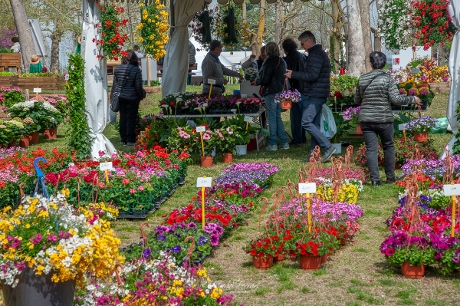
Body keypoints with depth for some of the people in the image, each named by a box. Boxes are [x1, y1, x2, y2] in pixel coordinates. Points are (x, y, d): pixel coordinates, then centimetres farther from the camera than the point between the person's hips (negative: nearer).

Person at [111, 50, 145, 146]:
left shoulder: (117, 69, 0)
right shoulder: (136, 70, -14)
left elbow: (115, 84, 7)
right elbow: (138, 86, -12)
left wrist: (113, 95, 17)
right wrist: (141, 95, 5)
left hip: (120, 98, 4)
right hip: (132, 98, -4)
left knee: (123, 117, 12)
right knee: (131, 118, 4)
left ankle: (123, 139, 17)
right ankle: (130, 140, 7)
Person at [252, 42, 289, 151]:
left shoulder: (269, 61, -14)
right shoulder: (282, 61, 11)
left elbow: (265, 79, -17)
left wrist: (257, 82, 3)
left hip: (271, 92, -8)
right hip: (280, 91, 8)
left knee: (272, 117, -3)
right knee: (278, 117, 14)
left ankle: (273, 144, -1)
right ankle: (284, 142, 13)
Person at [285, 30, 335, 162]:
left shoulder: (315, 54, -14)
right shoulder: (320, 53, 20)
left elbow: (312, 75, -22)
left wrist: (293, 74, -13)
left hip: (315, 95, -11)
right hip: (318, 94, 11)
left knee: (306, 122, -13)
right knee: (314, 124, 9)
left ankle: (328, 147, -15)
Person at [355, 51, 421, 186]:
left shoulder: (362, 79, 2)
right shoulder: (387, 78, -9)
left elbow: (357, 100, 12)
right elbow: (396, 99, -13)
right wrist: (413, 99, 0)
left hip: (366, 120, 2)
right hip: (384, 119, -2)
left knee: (371, 149, 3)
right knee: (388, 147, 15)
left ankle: (374, 179, -1)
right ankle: (390, 177, 21)